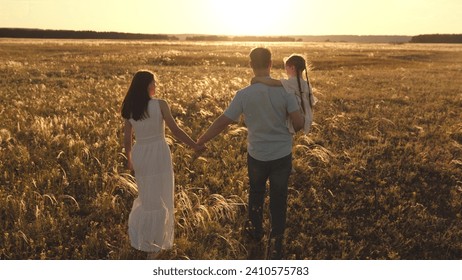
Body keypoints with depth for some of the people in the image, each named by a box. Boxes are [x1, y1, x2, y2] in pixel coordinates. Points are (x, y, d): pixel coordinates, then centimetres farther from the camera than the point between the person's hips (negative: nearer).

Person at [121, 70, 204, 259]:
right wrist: (195, 146, -4)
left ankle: (137, 236, 32)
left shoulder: (129, 109, 1)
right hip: (158, 154, -4)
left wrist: (129, 159, 21)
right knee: (159, 200, 10)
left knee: (147, 195, 26)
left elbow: (127, 139, 5)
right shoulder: (160, 105, -12)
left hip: (140, 154, 5)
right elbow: (175, 131, -13)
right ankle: (153, 246, 19)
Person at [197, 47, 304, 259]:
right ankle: (276, 244, 14)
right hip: (282, 155, 0)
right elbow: (299, 122, -14)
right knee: (278, 199, 11)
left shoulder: (243, 95, -14)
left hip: (257, 155, 1)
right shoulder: (284, 90, -13)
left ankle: (255, 229, 43)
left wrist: (199, 142, -1)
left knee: (256, 192, 27)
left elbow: (222, 122, -12)